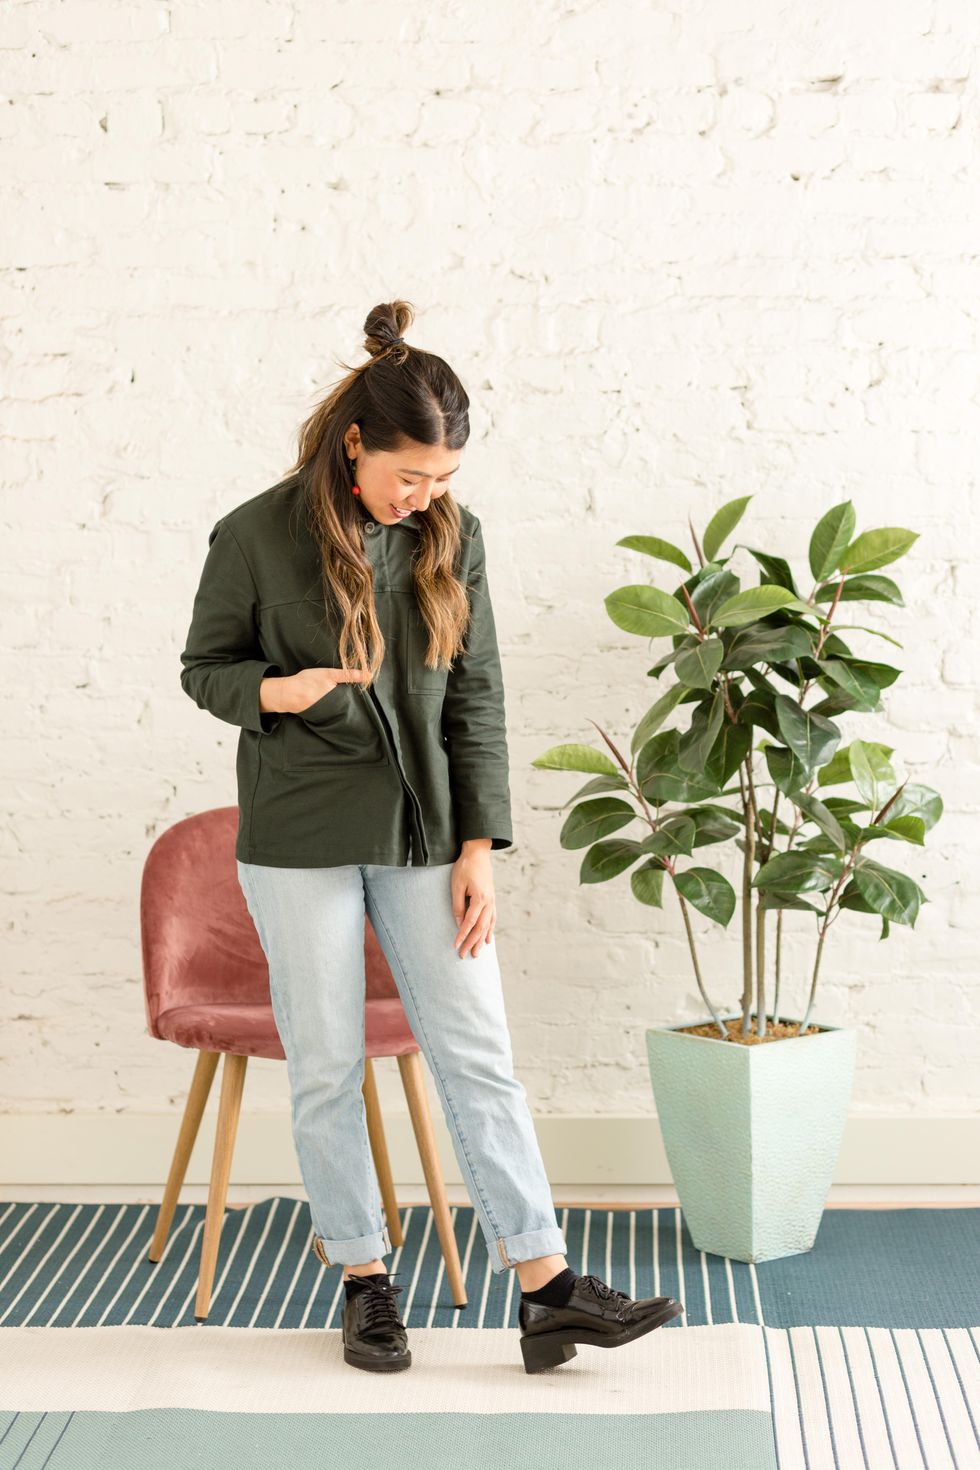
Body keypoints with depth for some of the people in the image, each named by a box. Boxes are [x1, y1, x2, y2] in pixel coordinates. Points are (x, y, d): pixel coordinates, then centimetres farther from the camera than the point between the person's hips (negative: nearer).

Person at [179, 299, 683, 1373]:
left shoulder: (452, 535, 1)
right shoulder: (256, 536, -8)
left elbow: (477, 696, 3)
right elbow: (203, 665, 3)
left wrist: (478, 848, -2)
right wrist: (273, 691, -20)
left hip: (422, 833, 3)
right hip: (301, 838, -2)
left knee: (478, 1054, 2)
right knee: (326, 1070, 5)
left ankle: (548, 1293, 5)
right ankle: (364, 1283, 21)